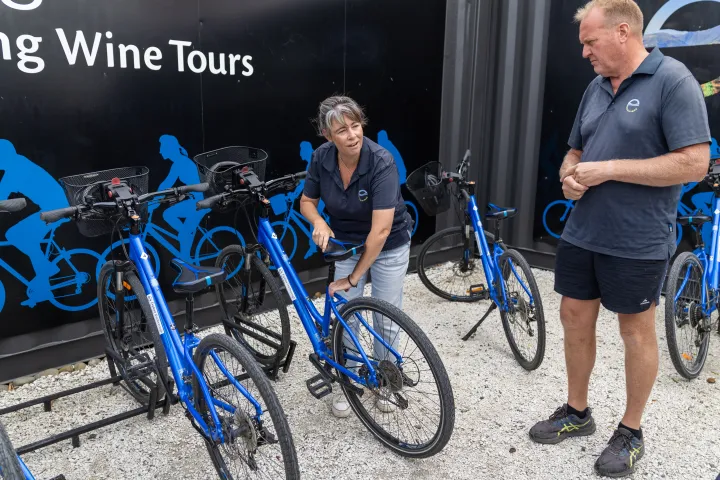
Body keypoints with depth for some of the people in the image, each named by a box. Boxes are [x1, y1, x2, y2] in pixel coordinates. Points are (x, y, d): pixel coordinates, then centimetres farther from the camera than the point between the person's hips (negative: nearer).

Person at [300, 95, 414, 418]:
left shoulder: (382, 162, -32)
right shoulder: (321, 157, -18)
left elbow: (381, 228, -34)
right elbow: (307, 201, -2)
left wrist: (353, 278, -29)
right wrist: (319, 223, -26)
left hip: (389, 246, -3)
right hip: (347, 244, 3)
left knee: (386, 318, 6)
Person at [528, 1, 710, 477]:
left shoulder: (673, 80, -12)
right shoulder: (596, 88, 9)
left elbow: (695, 164, -19)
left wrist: (608, 169, -19)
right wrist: (569, 176, -6)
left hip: (637, 243, -6)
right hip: (581, 234, 7)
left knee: (637, 331, 9)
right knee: (575, 318, 13)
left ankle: (631, 432, 28)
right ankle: (576, 412, 32)